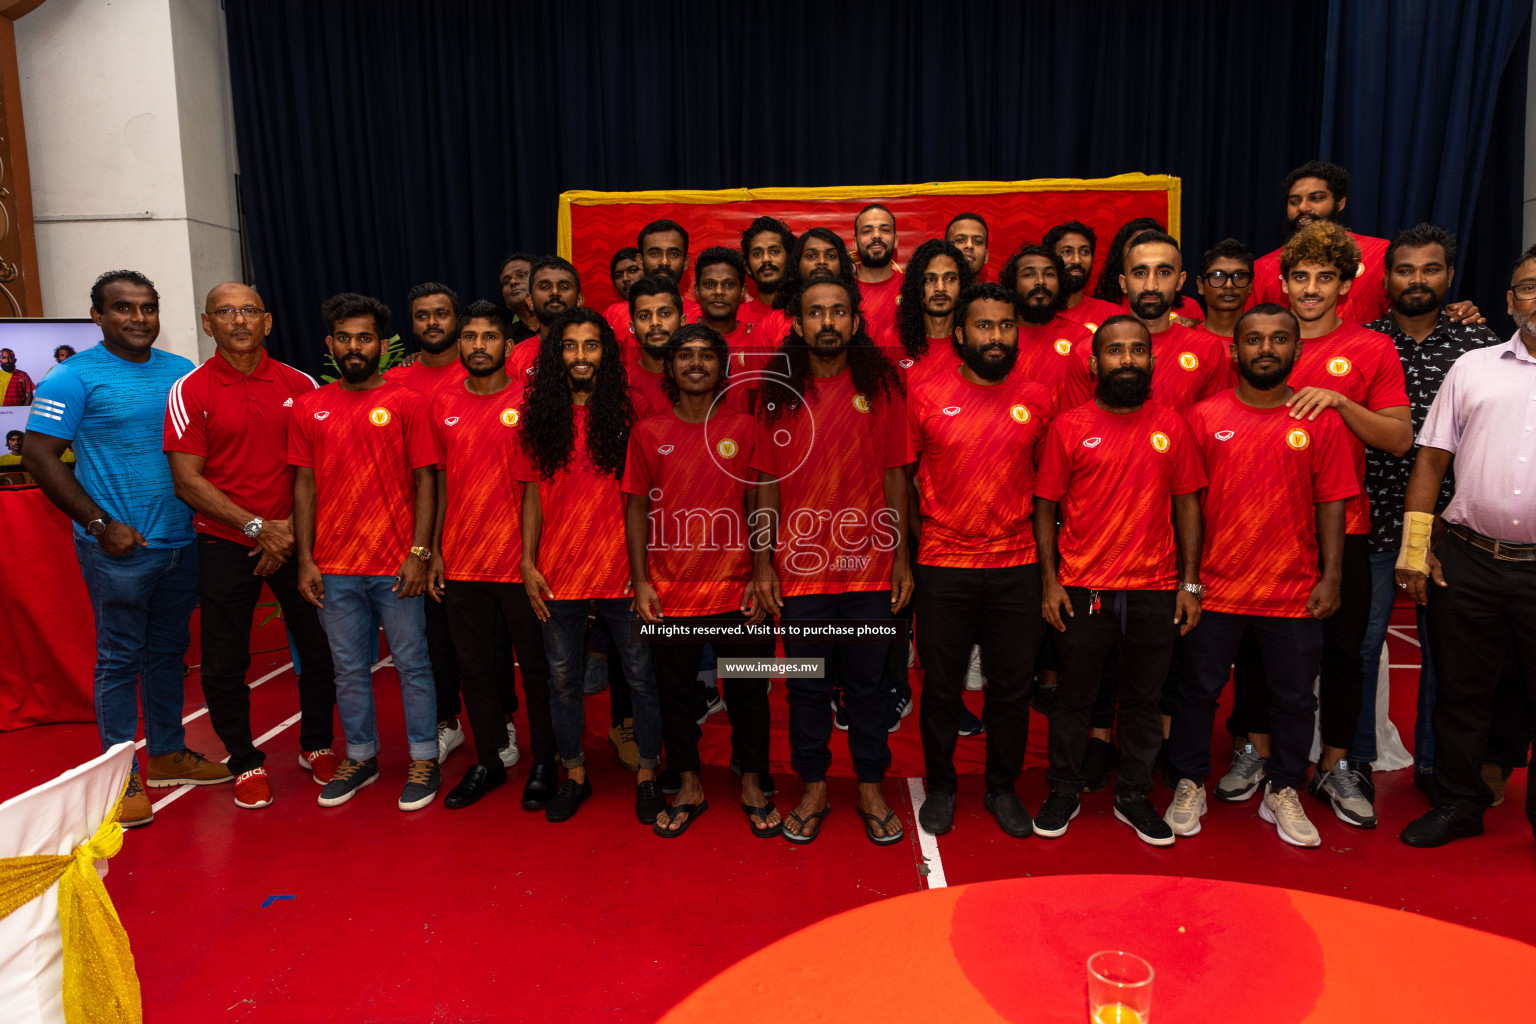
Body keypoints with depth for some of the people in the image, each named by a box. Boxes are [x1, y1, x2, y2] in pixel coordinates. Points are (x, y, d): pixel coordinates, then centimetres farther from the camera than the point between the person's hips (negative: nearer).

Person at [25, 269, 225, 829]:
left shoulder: (183, 373, 8)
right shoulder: (74, 378, -7)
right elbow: (40, 457, -9)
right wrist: (100, 523, -14)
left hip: (183, 541, 5)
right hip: (120, 547, -5)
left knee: (169, 652, 15)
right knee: (120, 658, 4)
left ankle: (167, 754, 29)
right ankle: (120, 776, 15)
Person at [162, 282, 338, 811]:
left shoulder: (300, 386, 2)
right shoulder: (190, 391, -4)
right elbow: (188, 479, -8)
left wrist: (293, 527, -8)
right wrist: (258, 526, -14)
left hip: (295, 540, 2)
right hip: (226, 545, -1)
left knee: (319, 648, 8)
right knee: (224, 664, 5)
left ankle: (316, 746, 29)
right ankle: (245, 762, 26)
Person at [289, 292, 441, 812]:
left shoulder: (408, 403, -2)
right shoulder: (309, 407, 8)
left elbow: (425, 481, -4)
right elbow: (305, 485, 9)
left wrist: (419, 554, -11)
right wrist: (305, 559, 3)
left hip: (397, 566, -3)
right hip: (334, 568, 3)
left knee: (412, 663, 6)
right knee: (348, 668, 14)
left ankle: (423, 760, 20)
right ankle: (360, 756, 30)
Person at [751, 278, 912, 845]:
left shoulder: (880, 386, 1)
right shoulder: (777, 393, 3)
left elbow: (895, 475, 3)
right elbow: (767, 483, 5)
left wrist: (901, 557, 0)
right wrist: (762, 562, 1)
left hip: (868, 566, 0)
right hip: (799, 567, 1)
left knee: (867, 682, 11)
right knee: (806, 685, 10)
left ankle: (871, 788, 28)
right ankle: (814, 788, 27)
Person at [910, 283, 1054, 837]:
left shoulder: (1037, 399, 3)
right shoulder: (924, 395, -3)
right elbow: (903, 473, 4)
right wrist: (919, 538, 1)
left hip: (1017, 567, 2)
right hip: (943, 567, -1)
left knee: (1012, 687, 11)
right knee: (941, 687, 10)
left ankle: (1003, 788, 31)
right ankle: (940, 787, 30)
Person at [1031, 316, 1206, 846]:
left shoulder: (1171, 425, 4)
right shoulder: (1068, 427, -2)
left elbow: (1187, 504, 7)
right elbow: (1045, 508, 0)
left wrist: (1190, 584, 3)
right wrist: (1049, 582, -5)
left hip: (1155, 592, 2)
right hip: (1082, 592, -2)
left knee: (1144, 700, 13)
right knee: (1074, 697, 10)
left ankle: (1134, 796, 30)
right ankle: (1063, 794, 27)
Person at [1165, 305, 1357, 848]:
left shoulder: (1321, 420, 1)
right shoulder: (1204, 417, -1)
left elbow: (1331, 503, 2)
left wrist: (1331, 578, -3)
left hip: (1295, 590, 1)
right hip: (1215, 588, -1)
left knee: (1294, 697, 12)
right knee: (1198, 690, 9)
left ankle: (1284, 793, 31)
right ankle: (1190, 787, 26)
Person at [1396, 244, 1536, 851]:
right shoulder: (1473, 368, 8)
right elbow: (1431, 458, 7)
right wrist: (1415, 546, 1)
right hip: (1465, 560, 1)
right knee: (1461, 690, 11)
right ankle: (1459, 804, 27)